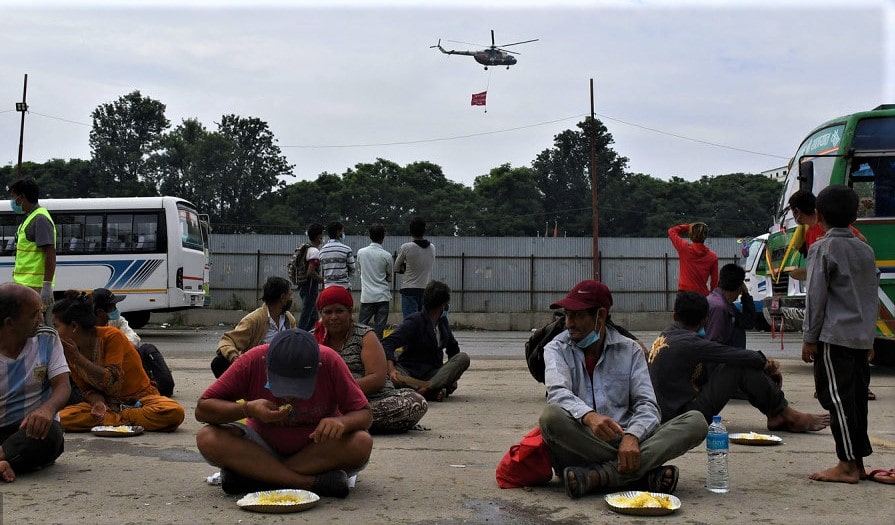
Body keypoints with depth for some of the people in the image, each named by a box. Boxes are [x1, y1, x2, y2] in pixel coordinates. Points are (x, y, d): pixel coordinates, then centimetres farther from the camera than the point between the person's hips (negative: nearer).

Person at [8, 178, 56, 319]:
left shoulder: (40, 219, -14)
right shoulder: (30, 218, 18)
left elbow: (51, 254, -20)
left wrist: (47, 286, -24)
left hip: (35, 287, -10)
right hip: (26, 284, 10)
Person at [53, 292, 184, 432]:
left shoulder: (111, 336, -15)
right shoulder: (70, 349, 0)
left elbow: (112, 381, -22)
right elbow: (86, 389, 3)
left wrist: (78, 358, -26)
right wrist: (98, 403, -20)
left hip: (139, 398, -3)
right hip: (107, 402, 4)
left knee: (174, 412, -35)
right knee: (62, 418, -25)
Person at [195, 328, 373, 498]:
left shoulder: (330, 362, -22)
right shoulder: (252, 362, -22)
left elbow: (365, 414, -15)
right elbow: (202, 409, -18)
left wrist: (342, 422, -38)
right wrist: (248, 409, -34)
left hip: (318, 450, 0)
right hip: (263, 448, 1)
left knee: (361, 444, -31)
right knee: (207, 438, -27)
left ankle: (256, 475, -24)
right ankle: (312, 482, -31)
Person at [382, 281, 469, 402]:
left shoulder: (443, 321, 12)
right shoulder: (415, 321, -9)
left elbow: (452, 347, 25)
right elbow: (388, 344, -20)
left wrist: (453, 375, 10)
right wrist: (391, 369, -39)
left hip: (433, 372, 6)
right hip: (409, 371, -5)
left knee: (463, 357, -21)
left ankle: (426, 388, -39)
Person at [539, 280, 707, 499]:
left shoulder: (630, 350, 12)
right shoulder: (557, 349, 7)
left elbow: (647, 405, 1)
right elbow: (558, 393, -14)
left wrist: (632, 436, -21)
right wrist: (589, 416, -36)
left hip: (624, 441, 2)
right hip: (579, 446, -2)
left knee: (696, 422, -18)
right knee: (551, 415, -34)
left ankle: (596, 476, -31)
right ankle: (646, 473, -28)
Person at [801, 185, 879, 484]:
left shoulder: (822, 249, -7)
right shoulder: (866, 250, 14)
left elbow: (816, 297, -10)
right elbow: (873, 297, 17)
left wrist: (809, 338, -5)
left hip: (834, 336, -7)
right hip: (862, 337, 7)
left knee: (836, 397, -5)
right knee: (856, 397, 10)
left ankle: (847, 464, -5)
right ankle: (858, 462, 14)